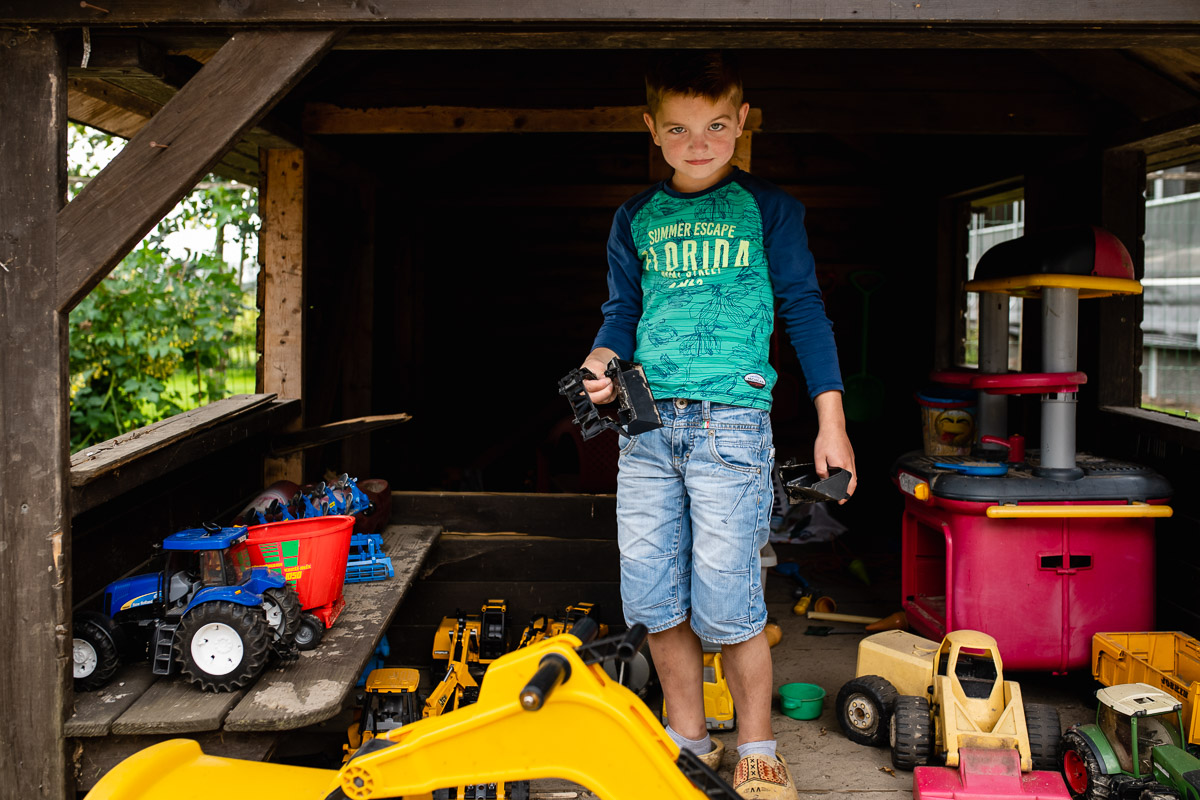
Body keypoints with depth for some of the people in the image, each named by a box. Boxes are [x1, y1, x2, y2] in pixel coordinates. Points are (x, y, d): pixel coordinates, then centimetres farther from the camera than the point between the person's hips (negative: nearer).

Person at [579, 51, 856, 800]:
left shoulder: (768, 209, 7)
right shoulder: (635, 219, 16)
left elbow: (805, 310, 6)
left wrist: (831, 422, 2)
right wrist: (602, 359, -3)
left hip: (731, 420, -4)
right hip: (647, 425, 4)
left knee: (728, 602, -5)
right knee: (653, 597, 5)